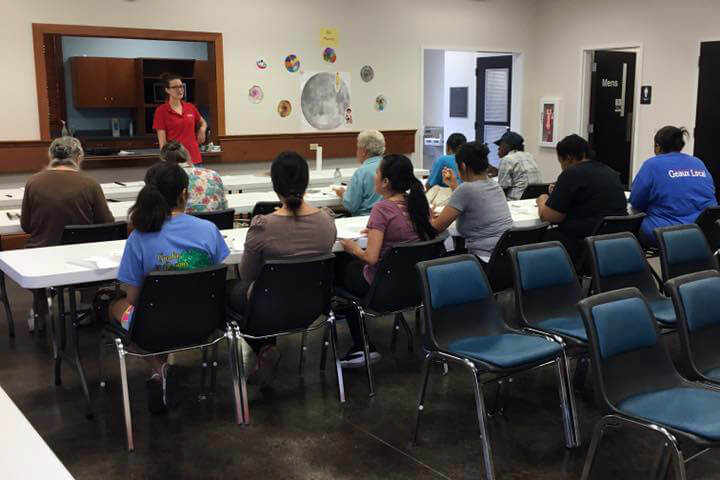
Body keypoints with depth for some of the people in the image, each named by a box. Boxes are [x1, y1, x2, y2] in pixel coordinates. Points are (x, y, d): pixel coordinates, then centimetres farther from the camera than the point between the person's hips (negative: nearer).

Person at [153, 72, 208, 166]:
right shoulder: (161, 111, -3)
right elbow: (162, 141, -6)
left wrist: (202, 129, 5)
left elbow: (203, 123, 27)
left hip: (195, 158, 4)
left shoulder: (190, 107, 9)